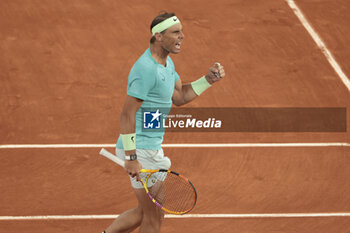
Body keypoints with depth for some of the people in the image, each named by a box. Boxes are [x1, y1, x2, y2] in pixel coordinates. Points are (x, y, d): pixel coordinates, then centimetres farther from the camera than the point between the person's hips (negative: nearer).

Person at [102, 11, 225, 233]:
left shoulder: (167, 63, 10)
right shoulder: (146, 69, -21)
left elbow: (179, 96, 21)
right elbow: (127, 115, -23)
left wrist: (209, 79, 7)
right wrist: (131, 158, -26)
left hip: (152, 147, 10)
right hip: (140, 151, -10)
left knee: (145, 212, 20)